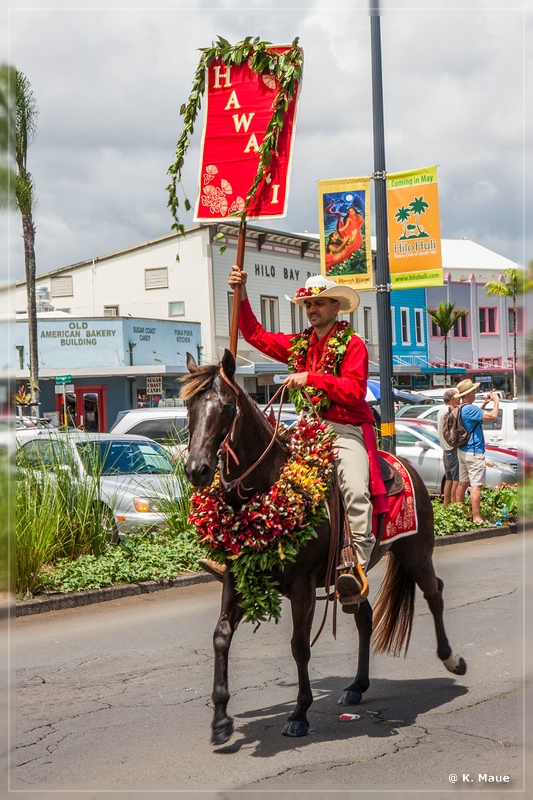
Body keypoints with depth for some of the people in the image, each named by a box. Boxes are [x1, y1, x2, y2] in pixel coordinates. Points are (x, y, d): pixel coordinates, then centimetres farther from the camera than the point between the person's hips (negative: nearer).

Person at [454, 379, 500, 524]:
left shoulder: (461, 409, 9)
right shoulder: (469, 408, -22)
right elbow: (493, 415, -27)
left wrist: (484, 403, 21)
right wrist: (496, 401, -10)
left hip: (463, 451, 10)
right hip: (474, 452, -10)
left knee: (462, 483, 14)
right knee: (476, 485, -9)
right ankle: (476, 517, -10)